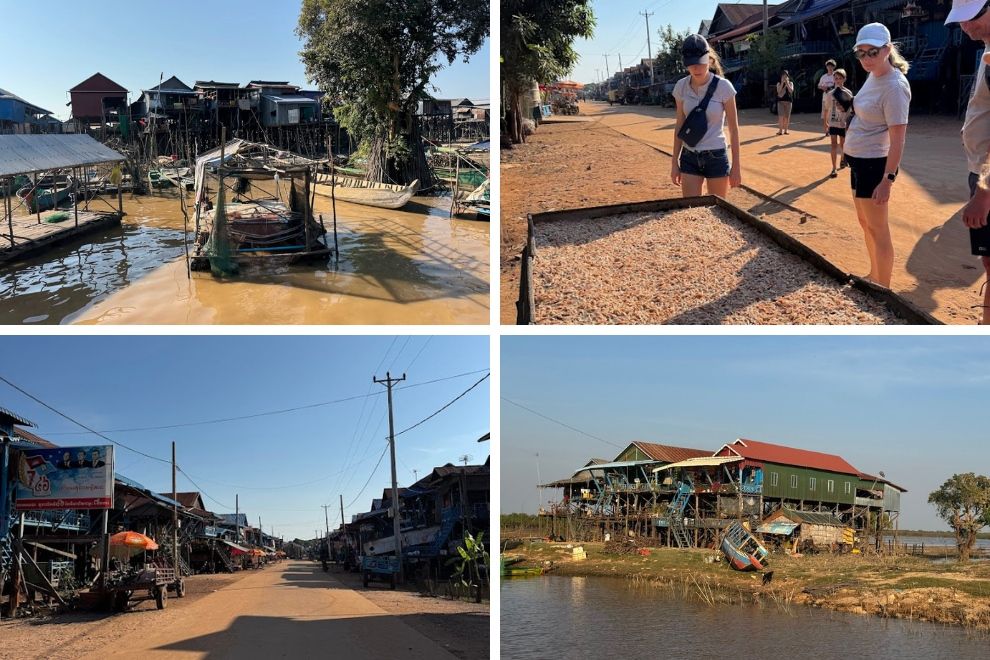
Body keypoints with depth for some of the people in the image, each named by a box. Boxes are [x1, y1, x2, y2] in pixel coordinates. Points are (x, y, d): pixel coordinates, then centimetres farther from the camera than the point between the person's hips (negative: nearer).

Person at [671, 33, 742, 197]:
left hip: (716, 157, -2)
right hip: (689, 158, 3)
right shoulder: (681, 86, -1)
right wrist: (675, 162, 6)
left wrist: (736, 166, -6)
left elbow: (733, 128, -5)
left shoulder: (723, 87, -10)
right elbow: (679, 126, 7)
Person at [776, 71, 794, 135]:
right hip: (781, 101, -1)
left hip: (788, 101, 1)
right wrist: (782, 83, -14)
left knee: (787, 116, 2)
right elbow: (779, 91, -11)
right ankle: (780, 130, -6)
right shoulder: (779, 84, 5)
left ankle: (785, 130, 8)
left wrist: (787, 83, -13)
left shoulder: (790, 83, 7)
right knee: (781, 116, -9)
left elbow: (791, 91, -10)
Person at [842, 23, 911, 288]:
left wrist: (888, 179, -27)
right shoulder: (873, 75, 6)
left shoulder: (894, 86, -22)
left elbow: (897, 139, -24)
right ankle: (874, 277, 34)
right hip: (859, 160, 10)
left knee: (877, 228, -3)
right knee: (865, 222, 20)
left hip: (875, 164, -10)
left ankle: (882, 290, 5)